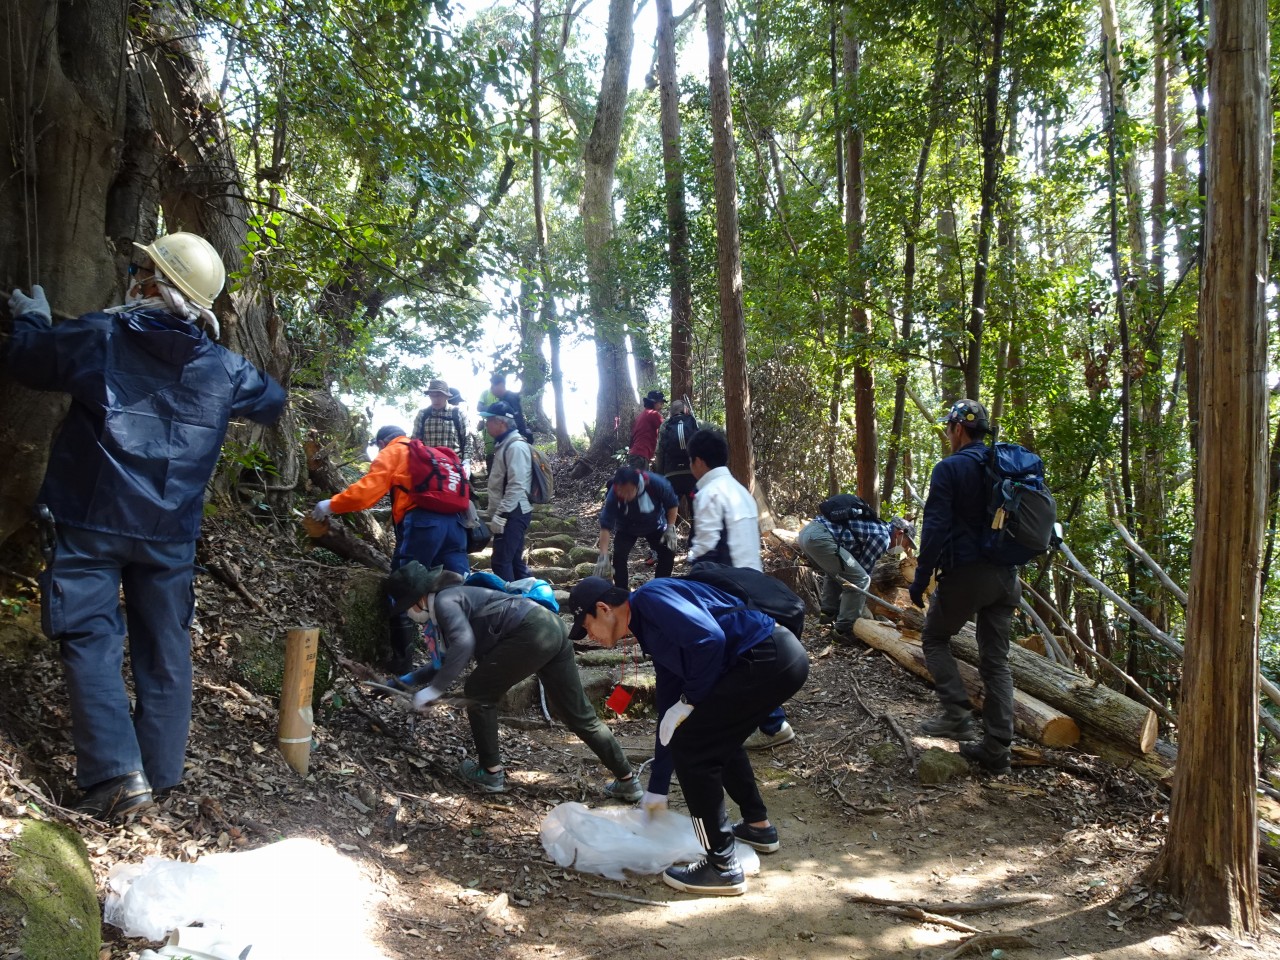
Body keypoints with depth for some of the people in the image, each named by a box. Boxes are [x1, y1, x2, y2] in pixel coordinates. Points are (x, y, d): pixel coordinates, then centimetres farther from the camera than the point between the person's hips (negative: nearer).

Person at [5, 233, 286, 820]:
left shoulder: (98, 338, -7)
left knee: (91, 642, 1)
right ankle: (161, 771, 18)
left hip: (91, 523, -3)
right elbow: (273, 401, 21)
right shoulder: (225, 369, 2)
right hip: (170, 532, 3)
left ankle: (116, 775, -8)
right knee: (164, 649, 11)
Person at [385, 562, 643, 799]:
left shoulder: (444, 601, -2)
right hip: (551, 628, 10)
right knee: (578, 714, 15)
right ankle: (628, 781, 19)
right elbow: (452, 659, 37)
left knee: (479, 693, 8)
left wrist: (434, 689, -15)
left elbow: (463, 644, -21)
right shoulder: (454, 597, 26)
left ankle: (491, 772, 17)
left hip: (531, 633, -10)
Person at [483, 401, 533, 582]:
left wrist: (499, 515, -23)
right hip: (509, 513, 10)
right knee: (514, 560, 14)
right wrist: (493, 513, 19)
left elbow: (517, 486, -23)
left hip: (513, 514, -10)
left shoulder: (516, 446, -16)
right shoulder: (504, 444, 16)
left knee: (501, 562, -10)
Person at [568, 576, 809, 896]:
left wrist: (689, 700, -7)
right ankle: (758, 826, 39)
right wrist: (656, 791, 32)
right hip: (783, 656, 10)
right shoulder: (653, 634, 22)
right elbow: (668, 713, 27)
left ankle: (722, 866, 3)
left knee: (690, 746, -4)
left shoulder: (650, 598, -6)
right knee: (717, 738, 28)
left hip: (769, 658, -10)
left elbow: (710, 639, -21)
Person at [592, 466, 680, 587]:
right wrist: (603, 557, -43)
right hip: (627, 528, -1)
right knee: (619, 555, -21)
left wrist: (671, 528, -21)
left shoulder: (655, 482, -37)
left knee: (668, 553, -8)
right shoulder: (613, 495, -38)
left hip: (655, 525, 1)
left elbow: (672, 503, -17)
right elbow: (605, 526, -37)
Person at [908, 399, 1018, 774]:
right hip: (1005, 576, 6)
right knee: (996, 660, 10)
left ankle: (958, 716, 2)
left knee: (934, 638, 15)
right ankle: (996, 749, 10)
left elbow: (936, 528, -15)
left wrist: (920, 578, -9)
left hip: (965, 574, -6)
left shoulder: (950, 468, -10)